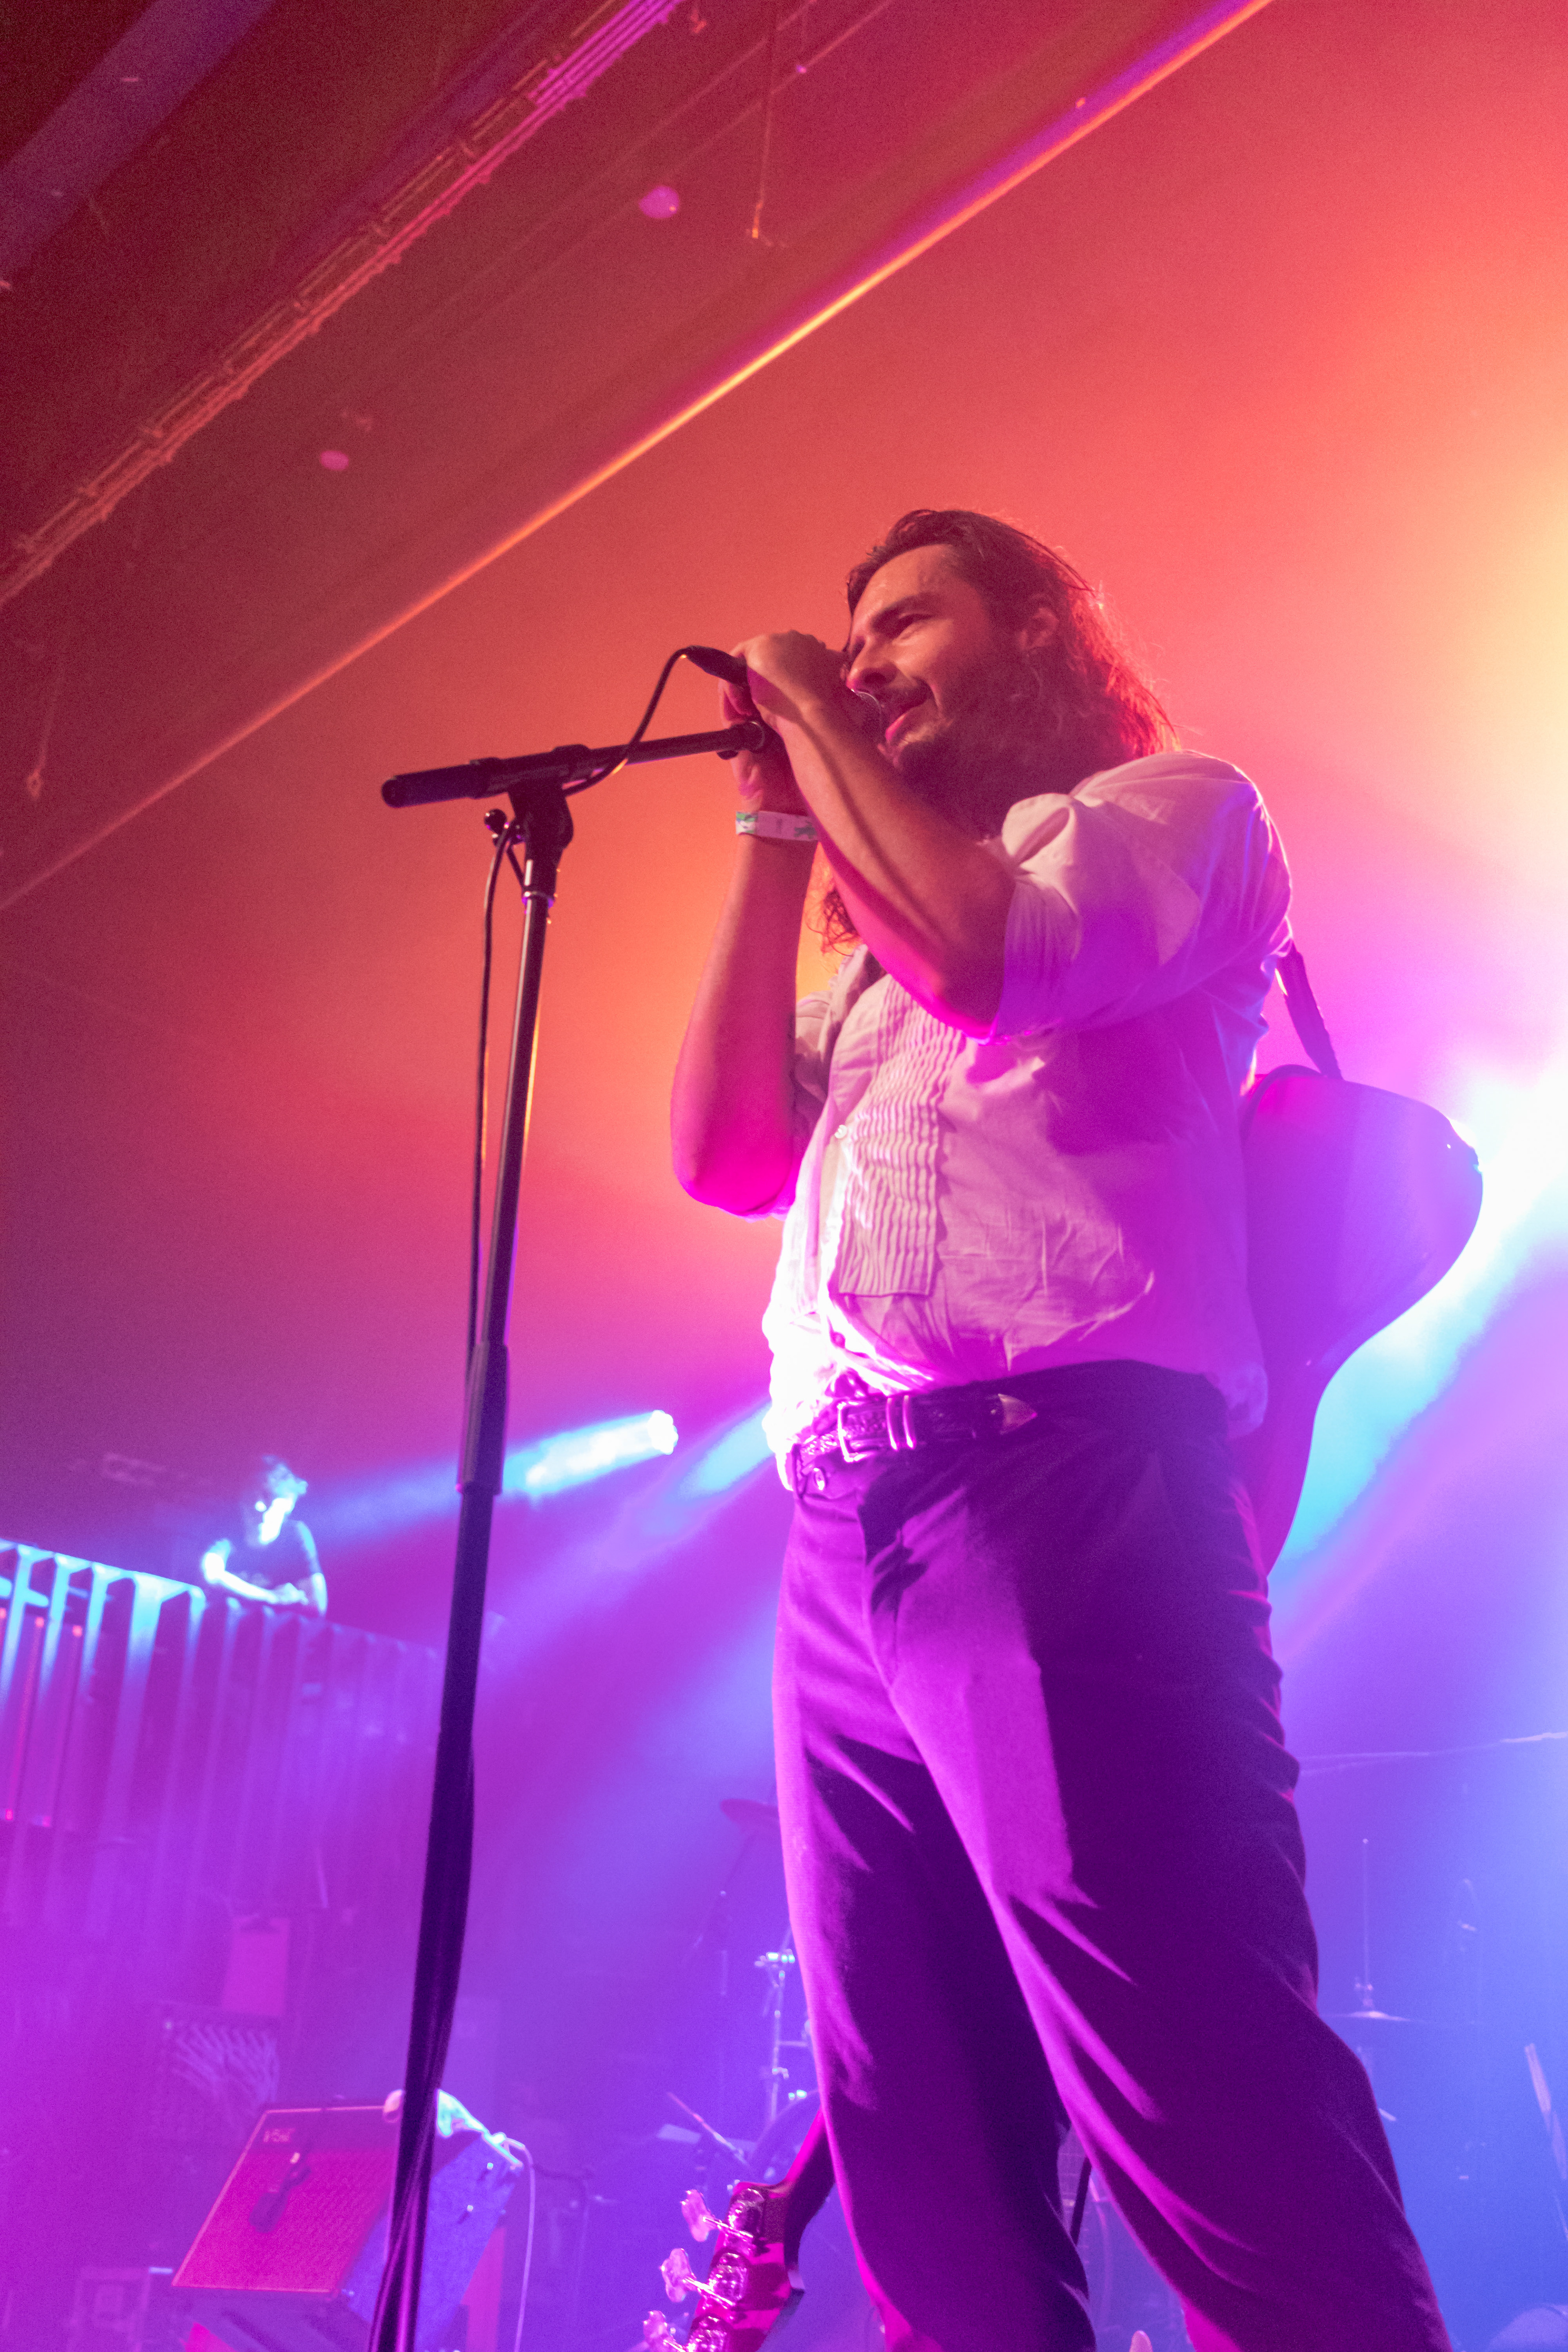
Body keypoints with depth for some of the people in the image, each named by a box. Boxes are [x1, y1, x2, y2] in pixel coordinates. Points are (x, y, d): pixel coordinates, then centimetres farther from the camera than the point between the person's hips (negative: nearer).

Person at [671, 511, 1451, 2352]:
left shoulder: (1173, 807, 13)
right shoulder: (867, 953, 33)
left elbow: (987, 952, -8)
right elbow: (725, 1153, 17)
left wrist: (816, 719, 8)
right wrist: (775, 822, 20)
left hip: (1060, 1479, -7)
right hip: (841, 1541, 8)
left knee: (1211, 2128, -15)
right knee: (928, 2185, 3)